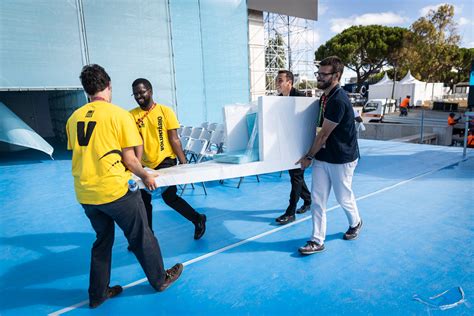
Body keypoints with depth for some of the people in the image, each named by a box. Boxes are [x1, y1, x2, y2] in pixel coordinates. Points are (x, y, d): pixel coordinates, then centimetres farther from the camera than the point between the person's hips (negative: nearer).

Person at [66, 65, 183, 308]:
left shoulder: (74, 117, 5)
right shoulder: (119, 114, -11)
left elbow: (85, 153, 13)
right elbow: (129, 160, -11)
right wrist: (146, 177, 6)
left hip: (85, 193, 6)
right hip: (115, 190, -5)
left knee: (102, 240, 23)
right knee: (141, 237, 14)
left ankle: (98, 293, 35)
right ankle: (160, 279, 33)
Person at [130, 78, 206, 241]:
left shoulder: (165, 111, -7)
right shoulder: (132, 115, -2)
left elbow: (174, 139, -6)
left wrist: (184, 163, -8)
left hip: (165, 161, -4)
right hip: (145, 164, 4)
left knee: (169, 196, -4)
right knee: (143, 199, 12)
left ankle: (198, 219, 20)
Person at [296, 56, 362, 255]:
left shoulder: (339, 100, -23)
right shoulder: (324, 97, 6)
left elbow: (324, 134, -19)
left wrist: (309, 157, -10)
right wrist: (313, 156, 15)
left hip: (342, 159, -8)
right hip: (322, 157, 8)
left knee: (343, 198, 14)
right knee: (317, 199, 5)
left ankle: (355, 223, 44)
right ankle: (317, 241, 13)